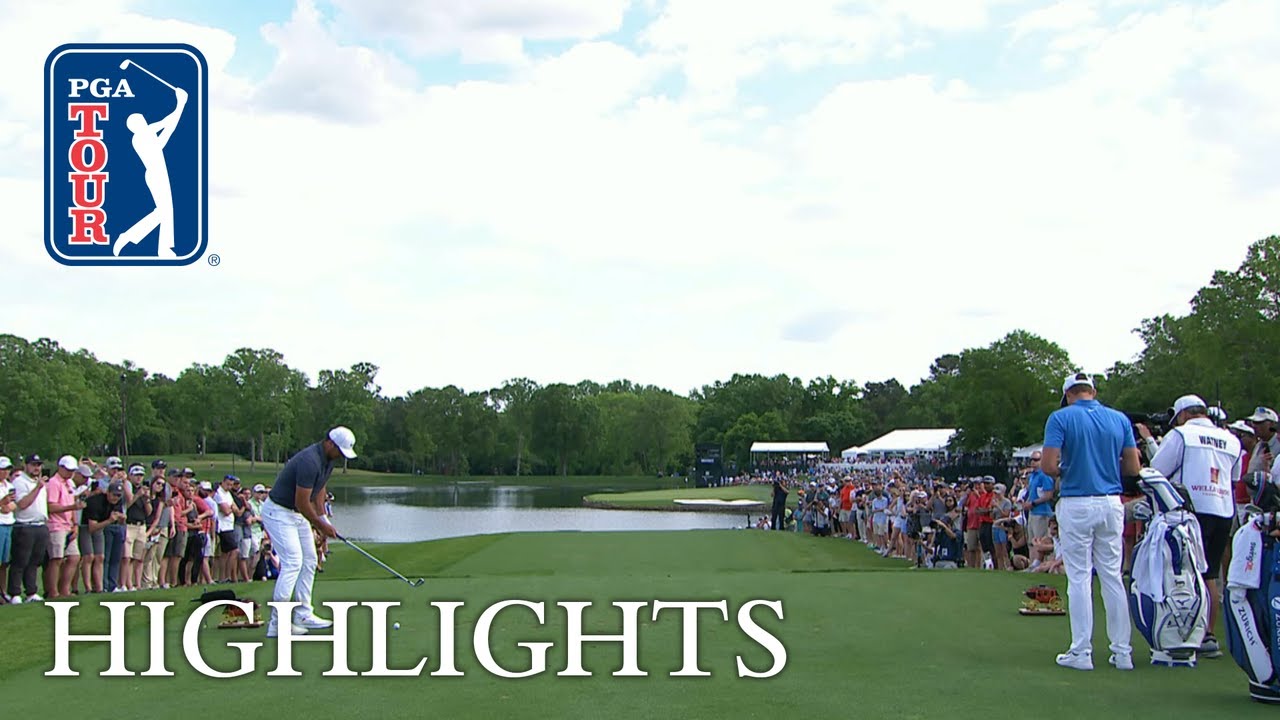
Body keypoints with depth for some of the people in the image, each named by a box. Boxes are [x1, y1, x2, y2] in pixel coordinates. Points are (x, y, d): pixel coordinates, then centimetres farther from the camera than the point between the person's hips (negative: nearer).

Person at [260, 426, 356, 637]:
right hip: (278, 512, -10)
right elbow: (302, 502, -25)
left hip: (297, 514, 10)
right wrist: (320, 525, -11)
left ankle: (303, 615, 14)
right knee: (292, 562, -16)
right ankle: (277, 623, -15)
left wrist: (322, 520, 4)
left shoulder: (327, 460, 4)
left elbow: (319, 489, 15)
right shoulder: (310, 461, -28)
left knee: (309, 561, 9)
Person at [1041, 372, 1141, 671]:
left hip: (1076, 505, -4)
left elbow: (1048, 465, -14)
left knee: (1079, 579, 1)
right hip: (1112, 503, 4)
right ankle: (1122, 651, 12)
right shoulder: (1119, 419, 6)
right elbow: (1133, 468, 5)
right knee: (1113, 576, 10)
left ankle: (1081, 652, 3)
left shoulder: (1061, 418, -6)